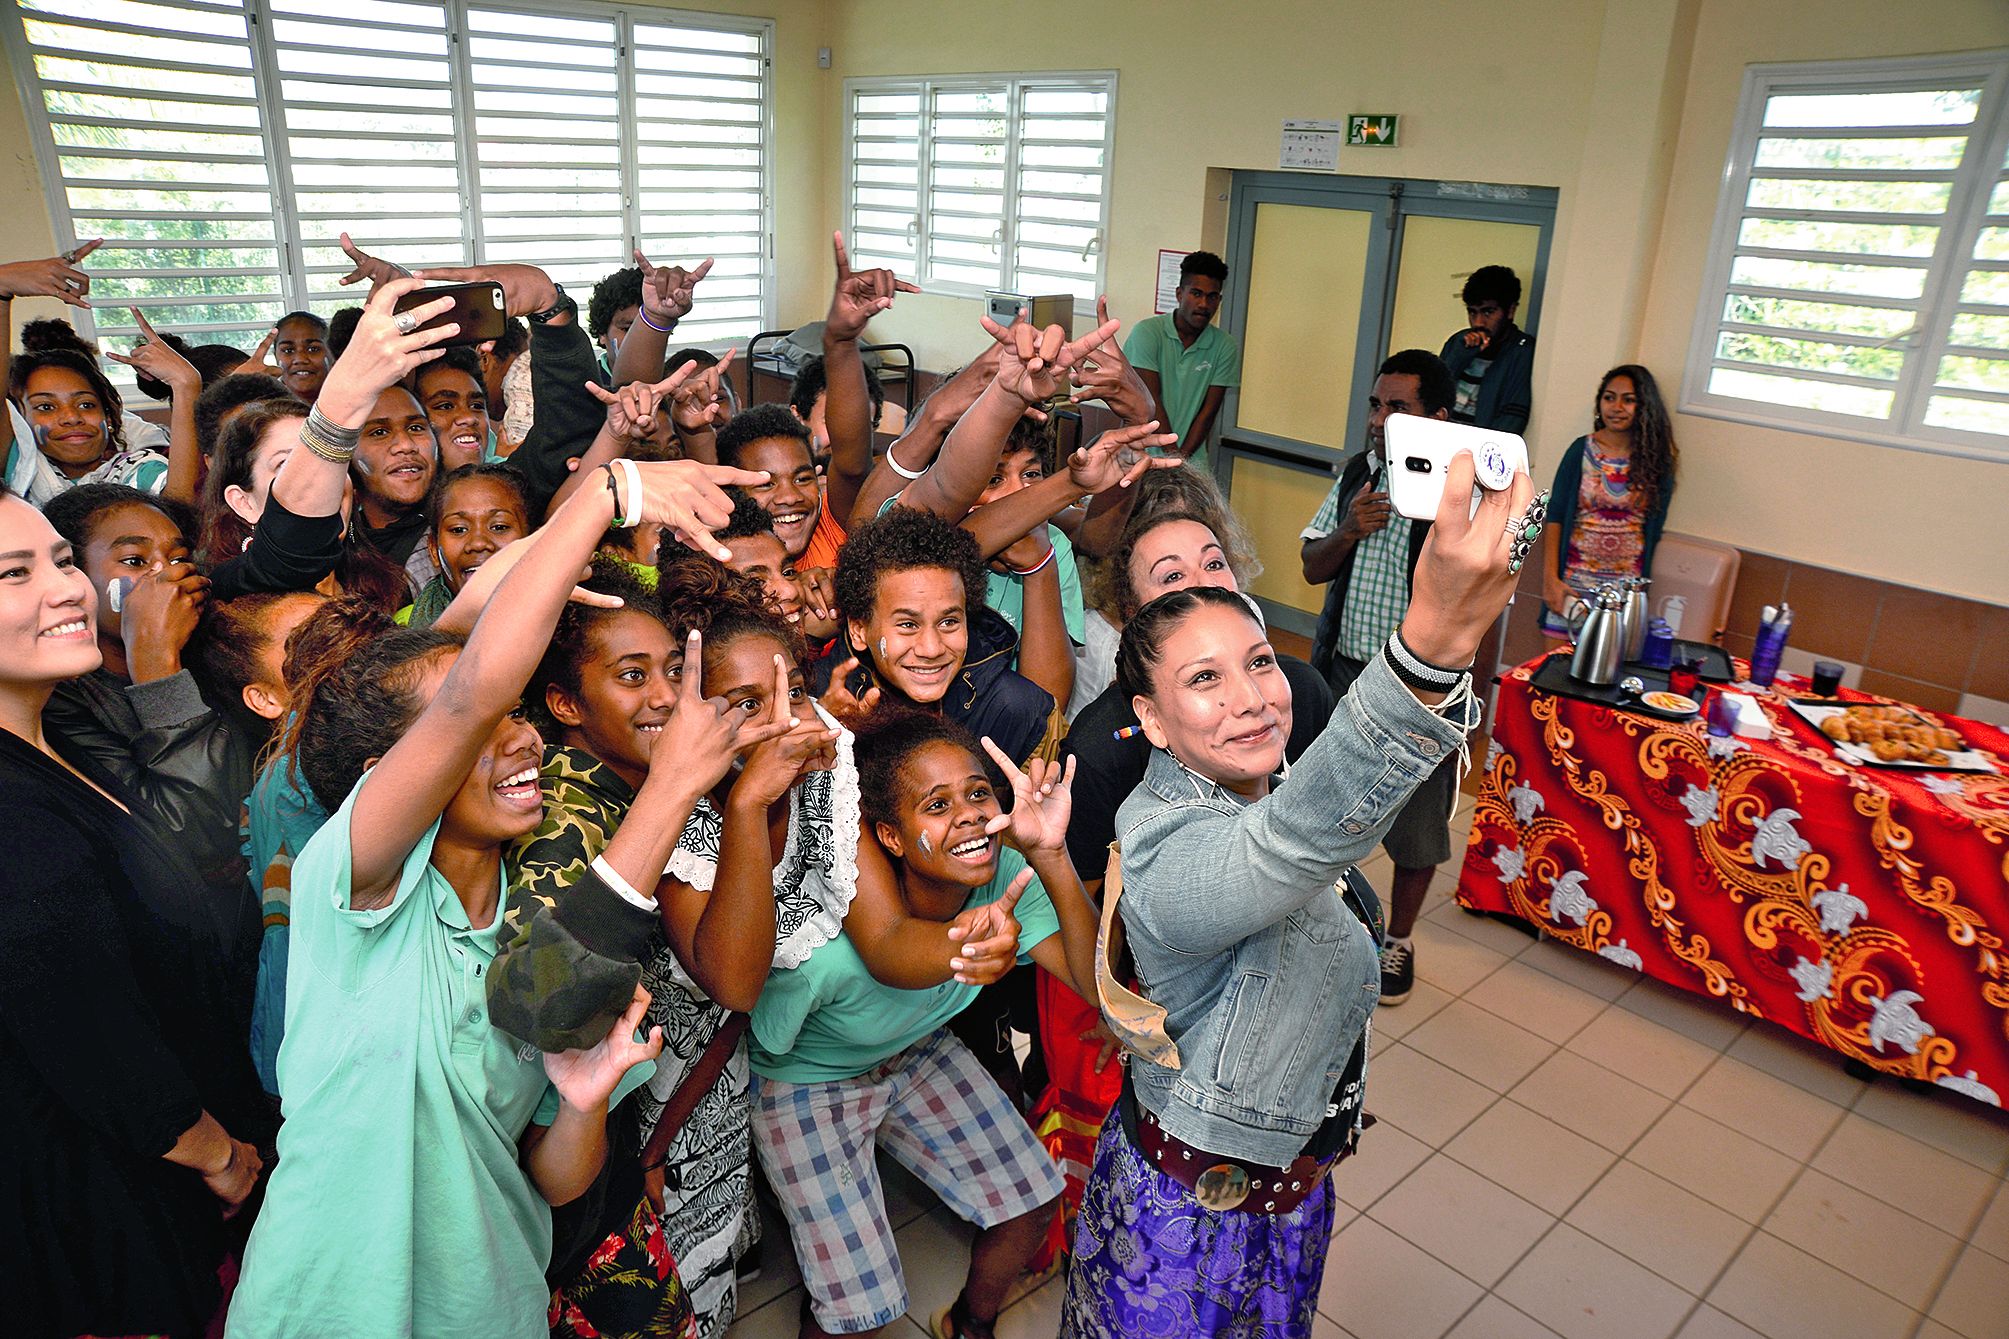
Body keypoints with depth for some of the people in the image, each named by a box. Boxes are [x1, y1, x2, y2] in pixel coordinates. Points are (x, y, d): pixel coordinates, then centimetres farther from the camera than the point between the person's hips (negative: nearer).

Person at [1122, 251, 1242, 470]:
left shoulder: (1225, 347, 2)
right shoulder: (1147, 333, -5)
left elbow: (1208, 411, 1)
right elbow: (1150, 402, -9)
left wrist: (1182, 457, -10)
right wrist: (1173, 454, -13)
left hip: (1191, 460, 2)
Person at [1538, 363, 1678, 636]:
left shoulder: (1656, 459, 3)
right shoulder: (1581, 450, -1)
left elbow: (1655, 527, 8)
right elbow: (1556, 518, -2)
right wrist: (1551, 579, -8)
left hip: (1628, 583, 1)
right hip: (1576, 579, -1)